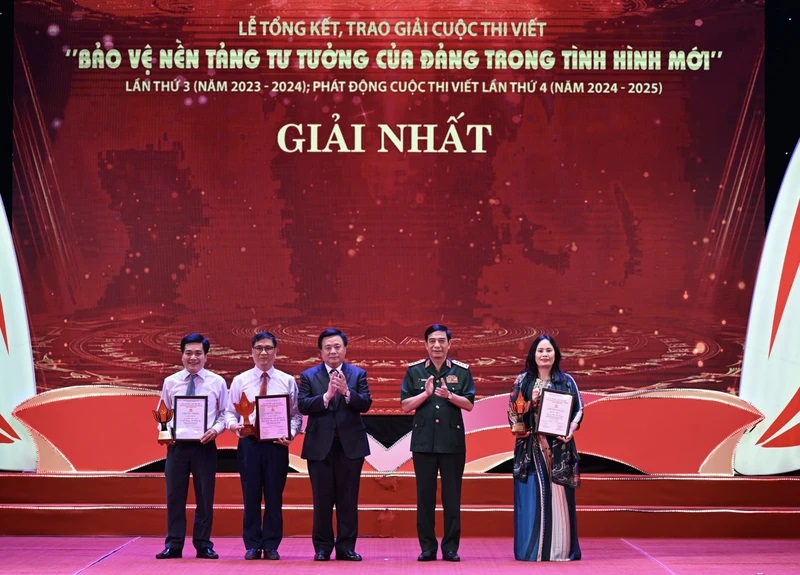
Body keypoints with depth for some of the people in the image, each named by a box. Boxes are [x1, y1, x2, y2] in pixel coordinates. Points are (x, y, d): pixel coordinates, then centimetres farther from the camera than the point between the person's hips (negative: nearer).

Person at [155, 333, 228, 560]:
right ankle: (173, 545, 10)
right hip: (177, 444, 1)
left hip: (205, 445, -1)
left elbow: (224, 413, 5)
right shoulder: (170, 382, 6)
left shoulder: (217, 382, 3)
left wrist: (216, 429, -14)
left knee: (205, 496, 4)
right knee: (175, 496, 3)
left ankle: (203, 545, 13)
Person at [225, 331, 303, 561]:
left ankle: (271, 546, 12)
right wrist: (234, 425, -14)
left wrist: (291, 434, -13)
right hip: (249, 443, 0)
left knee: (274, 497, 4)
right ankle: (252, 546, 13)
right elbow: (230, 412, 8)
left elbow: (296, 414, 4)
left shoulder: (287, 381, 6)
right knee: (251, 496, 4)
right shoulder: (240, 381, 7)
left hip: (277, 444, 0)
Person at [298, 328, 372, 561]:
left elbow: (366, 404, -5)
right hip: (320, 445, 0)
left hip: (350, 445, 0)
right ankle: (322, 547, 12)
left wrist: (347, 392, -22)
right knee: (322, 500, 4)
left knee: (348, 500, 4)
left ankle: (346, 547, 10)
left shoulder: (358, 374, 7)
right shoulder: (308, 376, 6)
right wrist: (327, 396, -20)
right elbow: (303, 405, -7)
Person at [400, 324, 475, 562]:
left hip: (452, 441, -1)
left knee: (452, 495, 2)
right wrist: (426, 393, -14)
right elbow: (405, 405, 1)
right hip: (423, 441, 1)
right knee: (425, 495, 4)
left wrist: (449, 395, -17)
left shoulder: (462, 371, 4)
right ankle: (427, 547, 11)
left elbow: (469, 404, 0)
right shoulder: (414, 371, 5)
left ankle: (450, 547, 9)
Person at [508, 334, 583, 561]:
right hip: (531, 446, 0)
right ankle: (531, 549, 4)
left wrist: (571, 429, -12)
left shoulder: (566, 380, 7)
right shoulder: (523, 380, 7)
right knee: (532, 495, -1)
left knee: (558, 494, -1)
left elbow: (579, 408, 4)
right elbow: (512, 409, 6)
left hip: (558, 446, 0)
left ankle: (560, 548, 5)